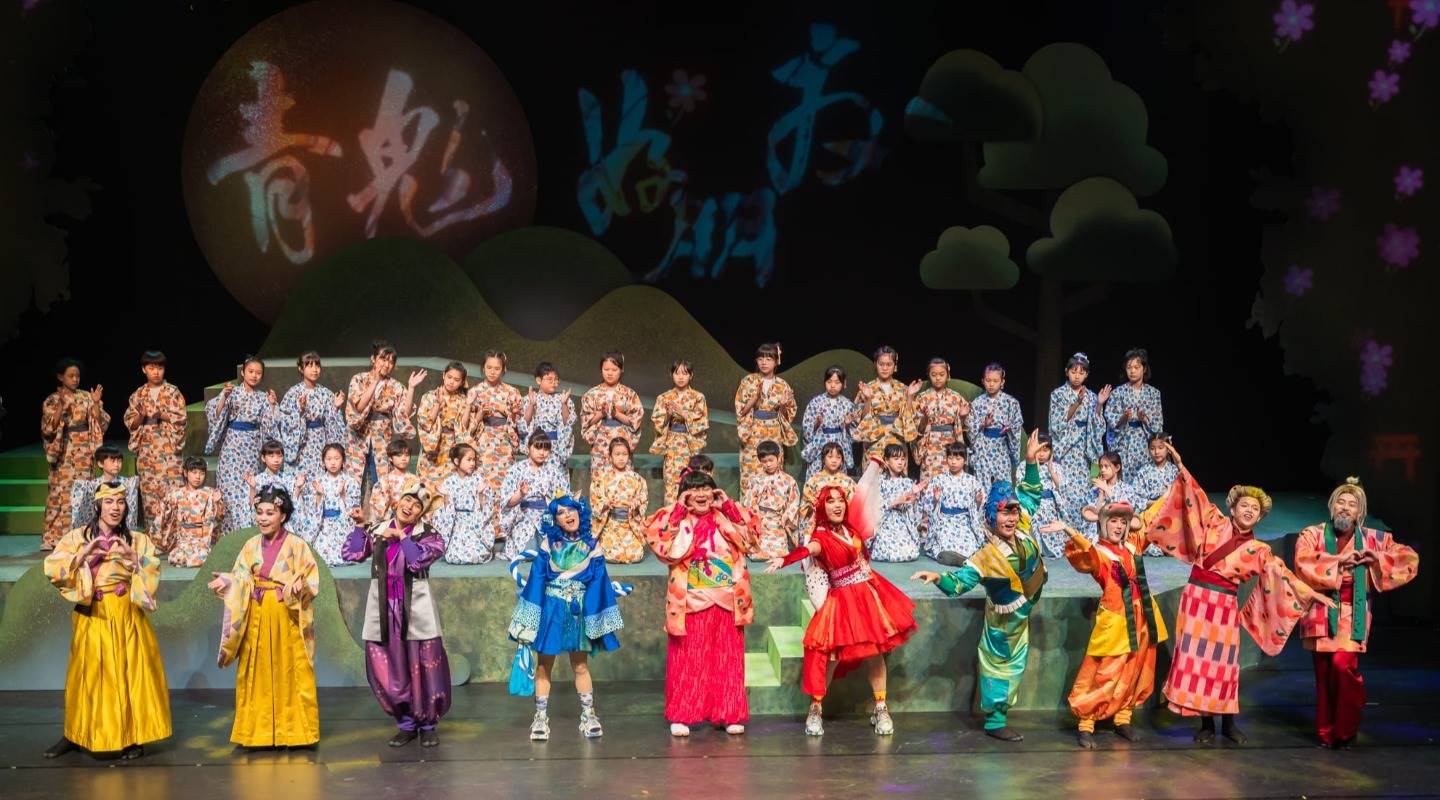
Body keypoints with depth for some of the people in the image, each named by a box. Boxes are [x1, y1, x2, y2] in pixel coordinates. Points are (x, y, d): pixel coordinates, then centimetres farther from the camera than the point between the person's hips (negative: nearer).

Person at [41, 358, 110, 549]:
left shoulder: (86, 397, 8)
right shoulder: (52, 401, 3)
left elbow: (100, 423, 4)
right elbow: (48, 429, -6)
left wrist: (96, 403, -9)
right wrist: (60, 408, -17)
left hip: (84, 452, 2)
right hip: (63, 453, -2)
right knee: (62, 492, -4)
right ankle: (55, 537, 1)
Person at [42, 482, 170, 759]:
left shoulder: (136, 539, 4)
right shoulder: (77, 537, 4)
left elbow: (152, 573, -4)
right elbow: (52, 569, -4)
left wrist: (134, 559, -20)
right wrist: (82, 556, -16)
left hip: (126, 615, 0)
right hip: (91, 616, 1)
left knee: (130, 672, 0)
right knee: (87, 674, 5)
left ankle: (133, 736, 7)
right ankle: (74, 734, 17)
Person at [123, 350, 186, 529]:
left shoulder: (173, 392, 2)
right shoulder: (138, 395, 10)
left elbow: (181, 418, -4)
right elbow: (129, 422, 8)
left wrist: (161, 414, -17)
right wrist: (141, 415, -11)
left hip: (168, 448, -3)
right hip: (145, 450, 3)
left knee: (171, 490, -9)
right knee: (148, 491, 4)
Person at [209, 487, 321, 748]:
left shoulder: (297, 545, -6)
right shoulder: (251, 545, 7)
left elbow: (312, 581, -9)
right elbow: (241, 580, 4)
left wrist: (300, 585, -30)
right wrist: (226, 581, -15)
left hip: (286, 618, -4)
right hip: (256, 617, 4)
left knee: (289, 674, 0)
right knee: (256, 674, 6)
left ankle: (292, 731, 9)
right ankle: (259, 731, 14)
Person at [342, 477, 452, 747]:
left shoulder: (429, 536, -1)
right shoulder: (378, 529, 9)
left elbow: (418, 560, -19)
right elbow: (351, 554, 6)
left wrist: (401, 536, -13)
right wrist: (359, 526, 2)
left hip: (416, 612, -3)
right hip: (383, 611, 3)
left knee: (423, 669, -1)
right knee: (388, 670, 5)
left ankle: (427, 725, 13)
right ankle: (405, 723, 19)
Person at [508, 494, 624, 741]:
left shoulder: (591, 546, 2)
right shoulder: (548, 544, -1)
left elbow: (598, 583, 3)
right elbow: (536, 579, -1)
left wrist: (596, 618, -1)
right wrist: (530, 617, -5)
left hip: (579, 612, 1)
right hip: (550, 610, -1)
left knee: (581, 666, 7)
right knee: (544, 666, 3)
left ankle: (588, 716, 16)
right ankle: (540, 719, 11)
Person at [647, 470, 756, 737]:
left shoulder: (725, 519, 10)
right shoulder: (679, 522, 2)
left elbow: (749, 536, -1)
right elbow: (656, 537, -14)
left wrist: (728, 505, -3)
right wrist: (678, 508, -13)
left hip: (726, 602, 2)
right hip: (691, 602, -2)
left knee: (728, 659, 5)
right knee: (688, 660, -1)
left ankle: (730, 714, 12)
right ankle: (680, 716, 5)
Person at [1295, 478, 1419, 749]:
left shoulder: (1373, 539, 8)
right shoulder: (1312, 534, 3)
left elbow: (1409, 559, 7)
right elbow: (1303, 563, -14)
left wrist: (1378, 560, -8)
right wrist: (1338, 561, -20)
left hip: (1352, 614, -1)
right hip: (1321, 613, 1)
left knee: (1343, 665, -18)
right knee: (1323, 673, 5)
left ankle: (1344, 731, -3)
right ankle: (1326, 733, 18)